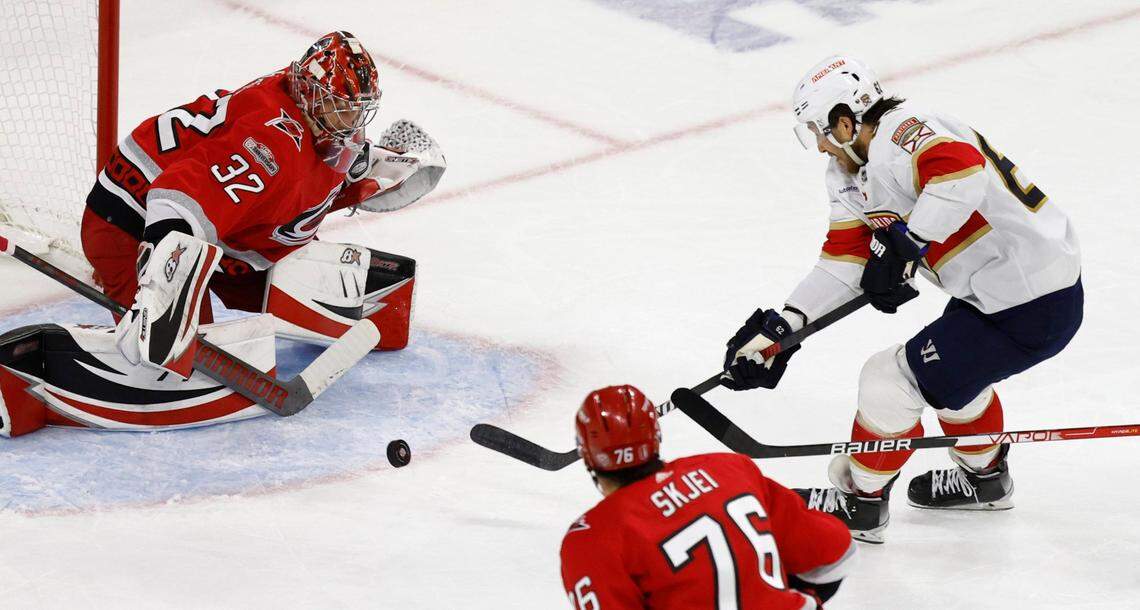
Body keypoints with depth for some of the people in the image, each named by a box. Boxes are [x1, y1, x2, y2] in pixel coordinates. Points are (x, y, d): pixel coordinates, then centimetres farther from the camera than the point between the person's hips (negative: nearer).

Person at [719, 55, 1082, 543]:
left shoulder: (903, 132, -22)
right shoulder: (851, 175, 10)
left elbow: (962, 172, -43)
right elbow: (844, 261, 11)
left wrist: (905, 244, -37)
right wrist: (781, 326, 3)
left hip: (1032, 310, -11)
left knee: (891, 379, -3)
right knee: (951, 369, 34)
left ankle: (861, 505, 15)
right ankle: (985, 477, 56)